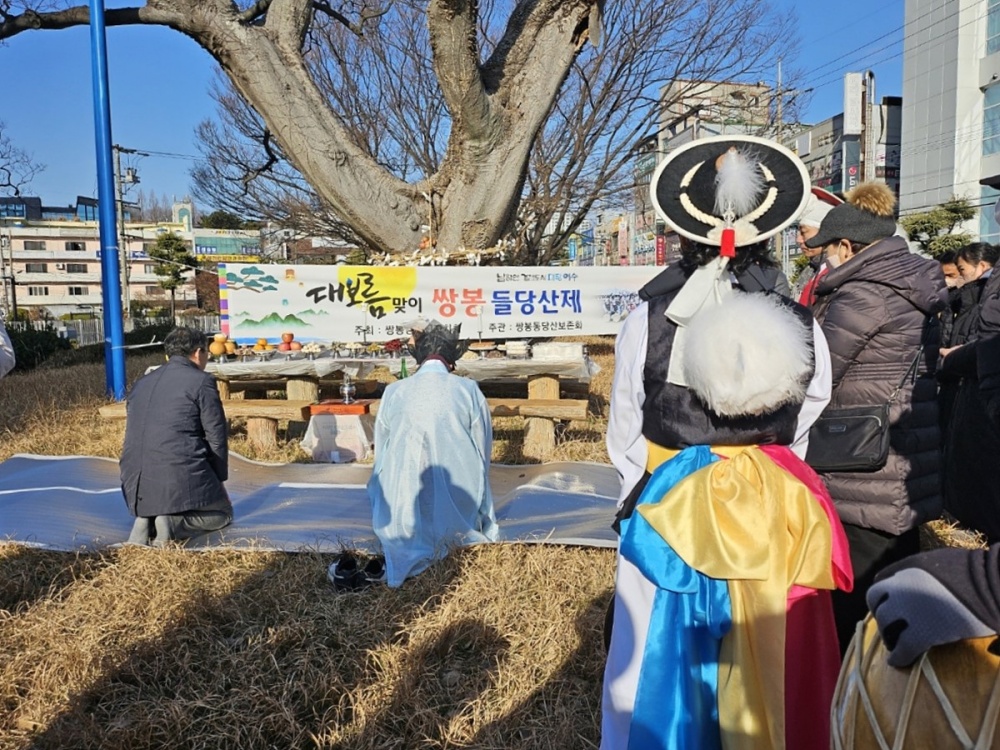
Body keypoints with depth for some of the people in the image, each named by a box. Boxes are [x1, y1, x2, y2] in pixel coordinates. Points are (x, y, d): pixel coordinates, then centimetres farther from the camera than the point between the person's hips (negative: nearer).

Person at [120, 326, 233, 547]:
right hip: (183, 478, -6)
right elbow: (217, 437, -5)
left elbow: (135, 436, 21)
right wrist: (219, 478, 11)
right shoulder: (202, 381, -5)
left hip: (137, 486, 6)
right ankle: (175, 523, -8)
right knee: (222, 513, 19)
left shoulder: (142, 383, 16)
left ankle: (147, 520, 2)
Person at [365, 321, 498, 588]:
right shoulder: (469, 390, -1)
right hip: (460, 513, 0)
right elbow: (483, 451, 7)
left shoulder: (393, 392, 2)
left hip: (405, 513, 0)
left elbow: (382, 453, 11)